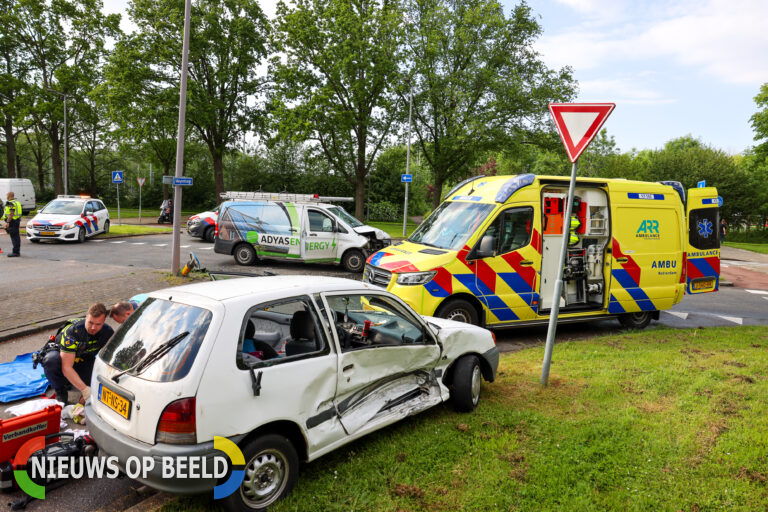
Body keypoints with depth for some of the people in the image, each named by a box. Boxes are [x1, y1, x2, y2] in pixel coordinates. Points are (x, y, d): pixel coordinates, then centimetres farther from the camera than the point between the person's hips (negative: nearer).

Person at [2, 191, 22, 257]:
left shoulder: (11, 203, -15)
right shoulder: (17, 203, 17)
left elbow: (11, 214, -23)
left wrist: (8, 222, -23)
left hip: (12, 222, -10)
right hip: (17, 221, 10)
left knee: (14, 237, -10)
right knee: (16, 237, 13)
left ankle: (16, 252, -11)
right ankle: (17, 252, 19)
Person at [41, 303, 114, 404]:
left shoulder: (108, 332, -19)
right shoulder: (72, 331, -32)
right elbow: (66, 368, -36)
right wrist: (85, 390, -45)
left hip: (84, 362, 3)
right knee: (51, 359, -38)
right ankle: (60, 391, -10)